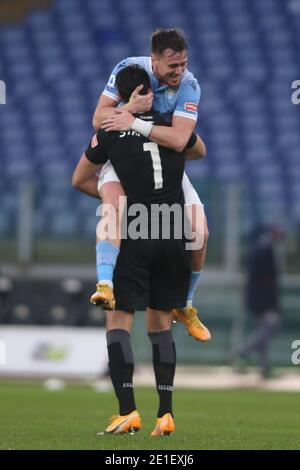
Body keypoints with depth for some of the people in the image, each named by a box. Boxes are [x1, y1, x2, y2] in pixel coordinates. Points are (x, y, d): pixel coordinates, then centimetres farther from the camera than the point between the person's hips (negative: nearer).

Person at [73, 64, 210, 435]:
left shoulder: (111, 133, -2)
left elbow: (78, 179, 12)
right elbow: (199, 151, 29)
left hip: (135, 237, -3)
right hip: (175, 235, 3)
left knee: (118, 321, 0)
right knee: (160, 324, 12)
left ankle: (128, 411, -14)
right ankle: (166, 413, 4)